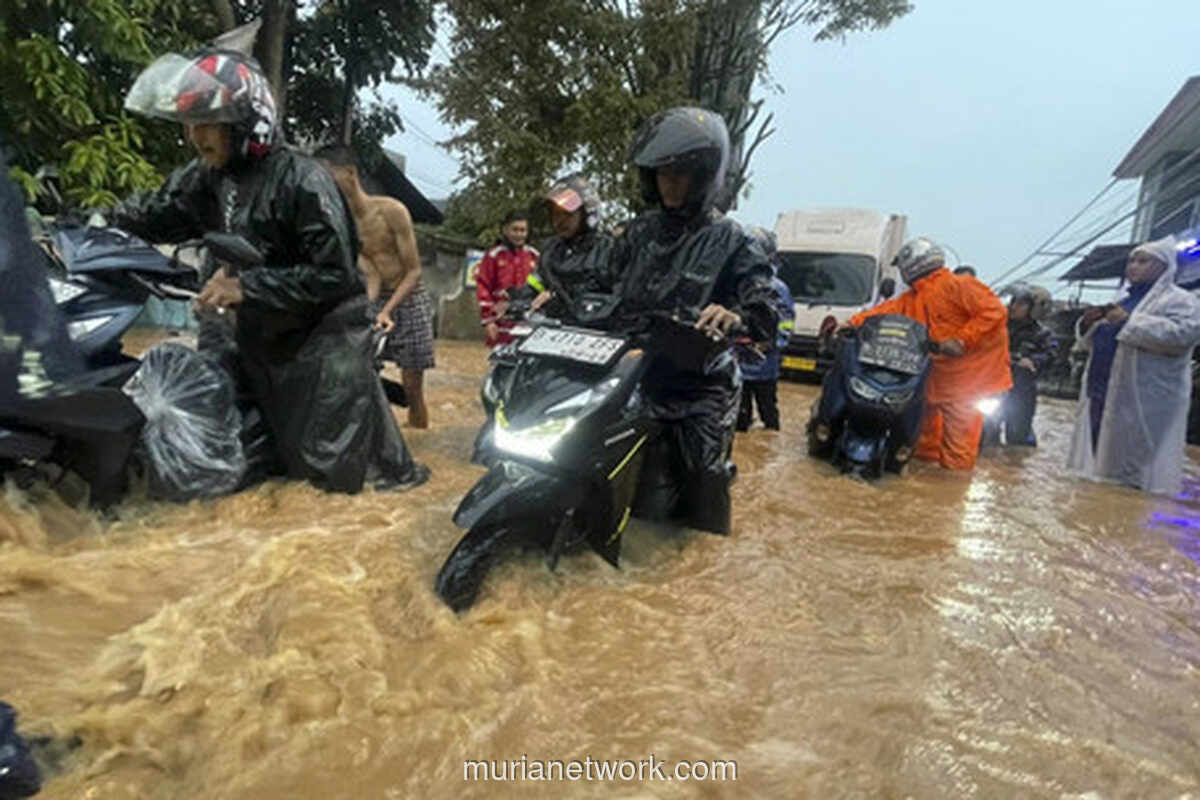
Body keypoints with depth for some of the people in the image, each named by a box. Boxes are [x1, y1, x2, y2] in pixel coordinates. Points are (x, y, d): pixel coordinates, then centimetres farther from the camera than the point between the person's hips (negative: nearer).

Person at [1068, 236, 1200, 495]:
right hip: (1101, 395, 8)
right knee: (1101, 463, 12)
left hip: (1142, 403, -8)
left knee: (1130, 474, -7)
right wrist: (1088, 324, 5)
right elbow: (1088, 343, 27)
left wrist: (1130, 322, -22)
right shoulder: (1123, 301, 23)